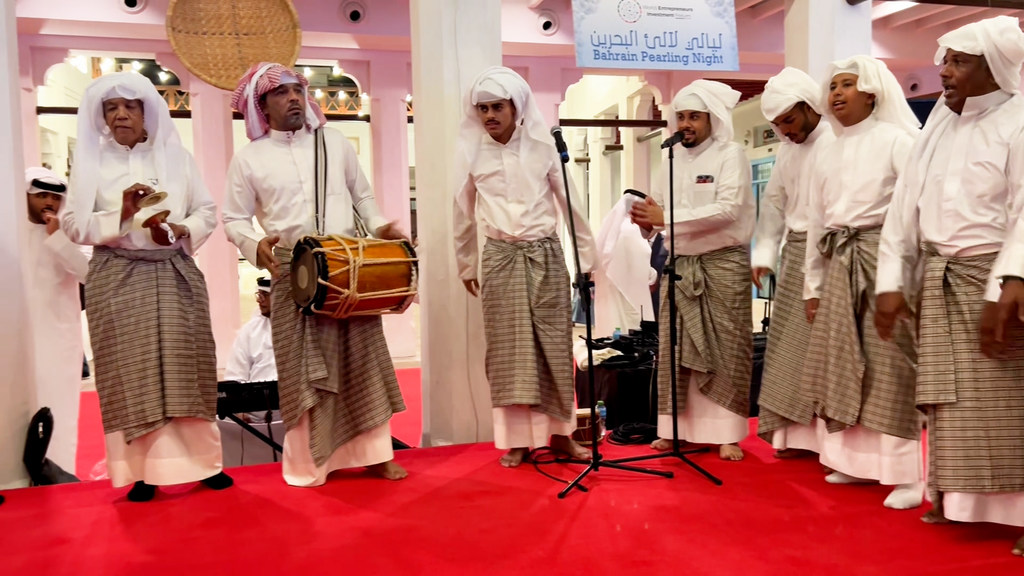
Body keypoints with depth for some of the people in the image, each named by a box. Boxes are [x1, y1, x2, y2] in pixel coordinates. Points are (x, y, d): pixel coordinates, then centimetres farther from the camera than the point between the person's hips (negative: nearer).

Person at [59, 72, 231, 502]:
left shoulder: (177, 155, 9)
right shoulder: (91, 161, 6)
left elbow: (207, 211, 7)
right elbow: (73, 223, 0)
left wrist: (180, 230, -12)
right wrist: (122, 215, -14)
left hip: (176, 275, 1)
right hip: (118, 280, -1)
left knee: (186, 368, 2)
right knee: (132, 374, -1)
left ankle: (202, 461, 11)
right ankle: (145, 470, 7)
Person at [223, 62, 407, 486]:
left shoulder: (334, 141, 11)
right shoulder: (249, 158, 4)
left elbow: (362, 194, 16)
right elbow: (234, 219, 5)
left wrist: (379, 226, -1)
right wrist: (255, 245, -15)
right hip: (293, 272, -2)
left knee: (363, 357, 5)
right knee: (305, 367, 4)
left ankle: (374, 451, 16)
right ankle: (311, 461, 17)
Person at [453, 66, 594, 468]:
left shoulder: (543, 146, -2)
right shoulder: (471, 153, 1)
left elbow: (570, 204, 3)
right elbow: (464, 214, 10)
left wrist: (587, 257, 3)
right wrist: (466, 265, 14)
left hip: (546, 254, 0)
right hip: (500, 258, 1)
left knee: (554, 345, 4)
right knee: (508, 348, 1)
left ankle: (559, 431, 18)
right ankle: (518, 438, 11)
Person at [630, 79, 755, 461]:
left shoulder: (730, 155, -3)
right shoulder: (673, 163, 15)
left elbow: (728, 209, -17)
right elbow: (660, 213, 12)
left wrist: (667, 217, -21)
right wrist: (647, 220, -12)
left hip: (723, 262, -5)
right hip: (680, 265, 5)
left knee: (725, 350, -1)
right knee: (673, 348, 3)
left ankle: (727, 433, 5)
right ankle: (676, 427, 11)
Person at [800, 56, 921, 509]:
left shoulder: (895, 140, -1)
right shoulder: (827, 156, 16)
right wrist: (812, 286, 14)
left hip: (884, 260, -6)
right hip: (839, 267, 6)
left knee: (890, 366, -5)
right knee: (843, 366, 7)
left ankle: (907, 472, 3)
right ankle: (858, 459, 18)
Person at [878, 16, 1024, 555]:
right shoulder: (937, 126, 13)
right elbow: (905, 206, 10)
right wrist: (892, 282, 5)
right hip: (938, 279, 6)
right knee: (948, 396, 8)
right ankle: (957, 498, 17)